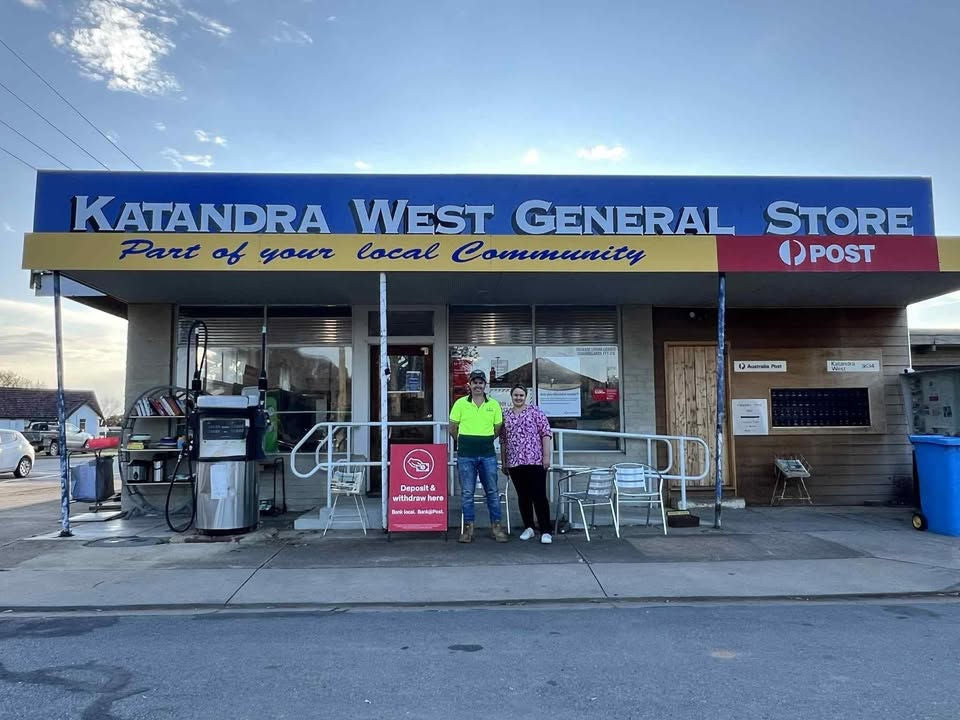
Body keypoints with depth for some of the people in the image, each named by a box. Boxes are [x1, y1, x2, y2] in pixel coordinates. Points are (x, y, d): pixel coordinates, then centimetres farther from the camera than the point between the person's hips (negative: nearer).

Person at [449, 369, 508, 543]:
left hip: (488, 454, 1)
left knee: (492, 491, 7)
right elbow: (453, 428, 8)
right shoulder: (460, 403, 2)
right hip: (466, 455, -1)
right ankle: (468, 528, 14)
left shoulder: (494, 404, 5)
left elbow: (497, 429, 14)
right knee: (467, 493, 4)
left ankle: (496, 527, 17)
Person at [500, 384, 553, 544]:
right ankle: (528, 528, 22)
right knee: (523, 496, 11)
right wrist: (504, 462, 12)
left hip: (535, 460, -4)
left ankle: (546, 531, 1)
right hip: (514, 463, 4)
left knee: (539, 496, -4)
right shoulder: (506, 415, 11)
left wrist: (546, 456, -9)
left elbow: (545, 433, -3)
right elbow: (503, 440, 14)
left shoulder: (535, 411, 1)